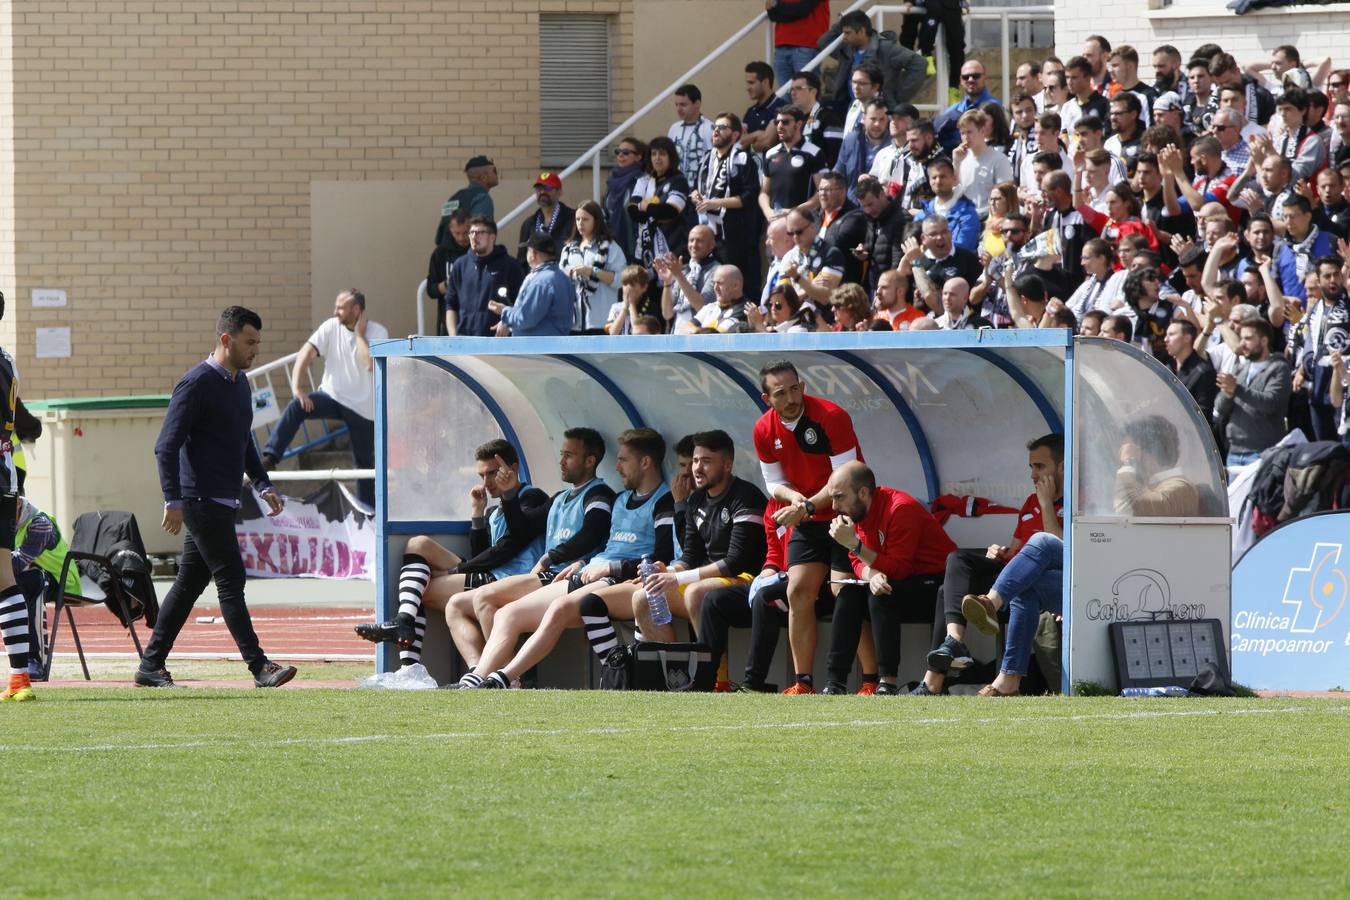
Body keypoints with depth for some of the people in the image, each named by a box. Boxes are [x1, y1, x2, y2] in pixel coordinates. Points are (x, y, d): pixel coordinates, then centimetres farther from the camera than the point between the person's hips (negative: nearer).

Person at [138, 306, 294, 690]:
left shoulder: (240, 383, 16)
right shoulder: (196, 384, -13)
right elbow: (166, 446, -16)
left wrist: (262, 484, 20)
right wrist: (173, 500, -22)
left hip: (223, 500, 9)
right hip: (201, 499, -9)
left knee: (189, 583, 11)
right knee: (230, 580, -10)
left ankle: (151, 666, 16)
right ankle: (259, 667, -12)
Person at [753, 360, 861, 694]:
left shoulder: (830, 417, -18)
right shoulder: (765, 430, 1)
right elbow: (774, 482, 10)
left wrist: (808, 506, -22)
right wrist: (793, 496, -12)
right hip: (807, 525, 6)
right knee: (798, 592, -4)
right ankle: (803, 682, -1)